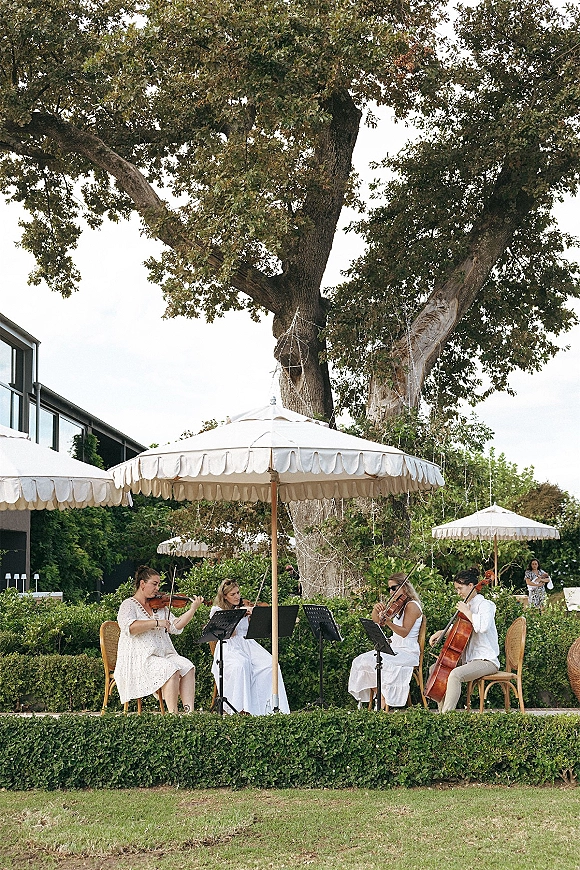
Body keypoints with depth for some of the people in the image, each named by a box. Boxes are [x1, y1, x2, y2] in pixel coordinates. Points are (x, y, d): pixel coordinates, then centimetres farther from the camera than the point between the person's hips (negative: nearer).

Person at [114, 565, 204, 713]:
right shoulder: (129, 605, 1)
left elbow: (175, 626, 12)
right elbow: (129, 627, -19)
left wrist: (193, 609, 2)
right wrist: (156, 622, -20)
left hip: (164, 655, 6)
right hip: (139, 659, -6)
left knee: (187, 667, -20)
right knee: (171, 669, -31)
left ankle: (189, 711, -28)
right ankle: (173, 714, -30)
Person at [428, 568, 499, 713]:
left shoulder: (485, 605, -12)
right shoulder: (468, 605, 14)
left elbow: (482, 626, -34)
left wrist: (467, 612, -21)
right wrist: (442, 632, 16)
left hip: (486, 660, -10)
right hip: (469, 658, 10)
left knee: (456, 674, -34)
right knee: (435, 668, 12)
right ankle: (442, 710, 9)